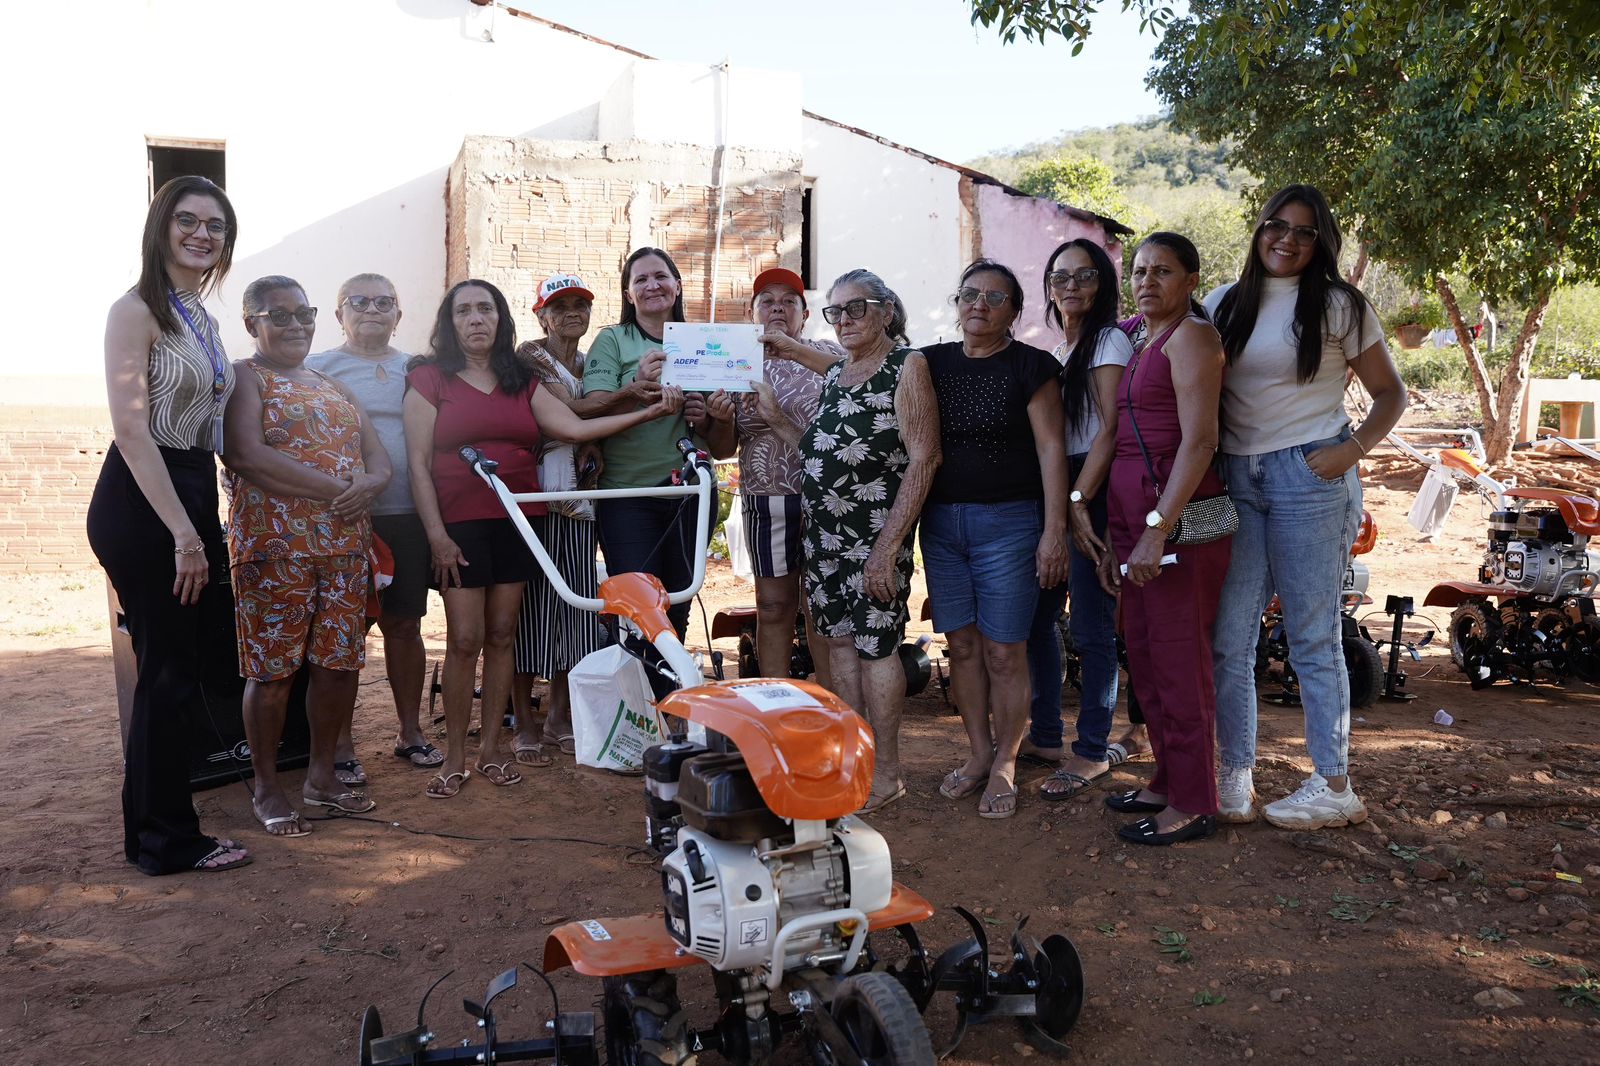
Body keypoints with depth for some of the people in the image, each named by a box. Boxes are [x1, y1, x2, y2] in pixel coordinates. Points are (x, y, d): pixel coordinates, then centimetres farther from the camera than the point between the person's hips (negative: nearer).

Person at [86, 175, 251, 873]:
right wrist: (183, 534, -20)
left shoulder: (201, 319, 14)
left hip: (191, 497, 9)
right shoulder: (137, 310, -11)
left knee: (180, 664, 15)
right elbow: (131, 431, -18)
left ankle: (151, 827, 31)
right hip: (140, 503, -8)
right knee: (168, 671, -1)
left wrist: (202, 526, 12)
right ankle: (168, 840, 15)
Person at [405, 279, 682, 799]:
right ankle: (454, 758, 9)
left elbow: (574, 427, 2)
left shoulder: (521, 381, 13)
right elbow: (418, 462, -3)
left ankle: (491, 749, 17)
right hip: (459, 523, -3)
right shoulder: (429, 377, 3)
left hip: (517, 522, 4)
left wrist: (649, 412, -7)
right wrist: (436, 533, -10)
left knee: (501, 635, 7)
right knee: (464, 640, -4)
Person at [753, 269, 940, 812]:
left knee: (875, 643, -3)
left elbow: (923, 458, -14)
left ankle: (887, 772, 8)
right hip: (821, 526, 7)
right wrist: (776, 418, 6)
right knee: (839, 640, 9)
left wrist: (889, 544, -19)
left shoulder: (907, 366, -7)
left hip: (875, 530, -7)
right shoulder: (834, 374, 16)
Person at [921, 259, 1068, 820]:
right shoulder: (931, 363, 11)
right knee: (962, 644, 9)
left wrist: (1055, 529, -12)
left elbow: (1051, 447, -6)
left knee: (1004, 651, -2)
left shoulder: (1031, 365, -1)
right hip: (942, 521, 4)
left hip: (1008, 521, -4)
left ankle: (1004, 763, 13)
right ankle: (978, 753, 23)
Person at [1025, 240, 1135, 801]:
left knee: (1091, 628, -4)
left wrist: (1079, 500, -21)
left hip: (1093, 495, -8)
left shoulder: (1109, 340, -5)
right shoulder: (1056, 350, 20)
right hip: (1052, 493, 8)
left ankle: (1092, 751, 5)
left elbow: (1110, 429, -15)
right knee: (1035, 617, 10)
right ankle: (1045, 734, 23)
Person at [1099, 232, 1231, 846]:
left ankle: (1193, 805, 8)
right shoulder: (1137, 342, 19)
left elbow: (1199, 440, -17)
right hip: (1133, 515, 9)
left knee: (1178, 659, -3)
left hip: (1177, 517, -9)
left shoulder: (1190, 336, -7)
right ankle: (1168, 781, 27)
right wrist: (1114, 539, 17)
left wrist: (1157, 529, -22)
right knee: (1144, 655, 14)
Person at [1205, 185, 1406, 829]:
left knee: (1312, 638, 0)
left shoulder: (1338, 305, 3)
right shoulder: (1225, 304, 13)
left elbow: (1390, 394, 5)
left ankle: (1335, 787, 11)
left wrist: (1351, 450, -11)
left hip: (1309, 477, -4)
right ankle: (1236, 776, 10)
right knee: (1227, 637, 0)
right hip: (1235, 479, 4)